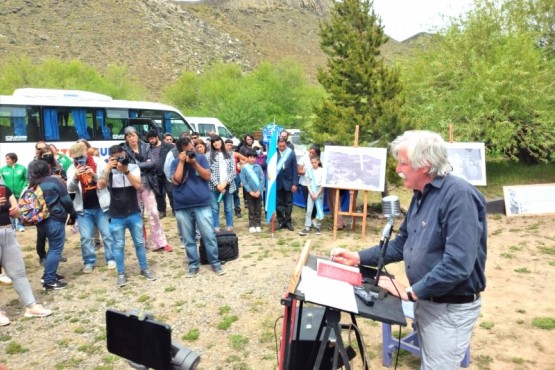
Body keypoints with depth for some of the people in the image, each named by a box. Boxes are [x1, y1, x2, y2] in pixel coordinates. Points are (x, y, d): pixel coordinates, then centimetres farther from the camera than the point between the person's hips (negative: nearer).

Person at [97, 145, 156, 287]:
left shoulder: (133, 167, -4)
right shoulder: (108, 170, -2)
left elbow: (138, 185, -18)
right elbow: (100, 186, -18)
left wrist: (126, 170, -25)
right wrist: (107, 169, -21)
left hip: (134, 214, 1)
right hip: (116, 216, 0)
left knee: (139, 243, 11)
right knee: (118, 245, 8)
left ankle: (144, 269, 26)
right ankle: (121, 274, 21)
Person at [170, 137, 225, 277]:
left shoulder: (201, 158, 5)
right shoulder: (175, 163, 5)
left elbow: (207, 176, -5)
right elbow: (176, 181, -9)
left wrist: (194, 163, -14)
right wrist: (181, 162, -11)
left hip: (202, 205, -1)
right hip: (182, 207, 1)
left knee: (209, 236, 0)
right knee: (188, 239, 9)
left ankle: (215, 263, 14)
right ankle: (193, 265, 22)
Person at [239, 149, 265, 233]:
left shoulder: (258, 167, 0)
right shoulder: (244, 168, -4)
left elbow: (262, 179, -1)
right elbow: (243, 181, -5)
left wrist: (259, 191, -9)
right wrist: (250, 191, -11)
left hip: (258, 192, 1)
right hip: (249, 192, -1)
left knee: (258, 210, 7)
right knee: (251, 210, 6)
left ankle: (258, 225, 17)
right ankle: (252, 226, 14)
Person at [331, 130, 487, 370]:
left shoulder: (459, 195, -25)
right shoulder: (421, 194, 5)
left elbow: (457, 265, -30)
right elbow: (402, 244, 12)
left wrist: (410, 292, -21)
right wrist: (358, 258, 3)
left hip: (451, 308, -9)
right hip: (425, 300, 9)